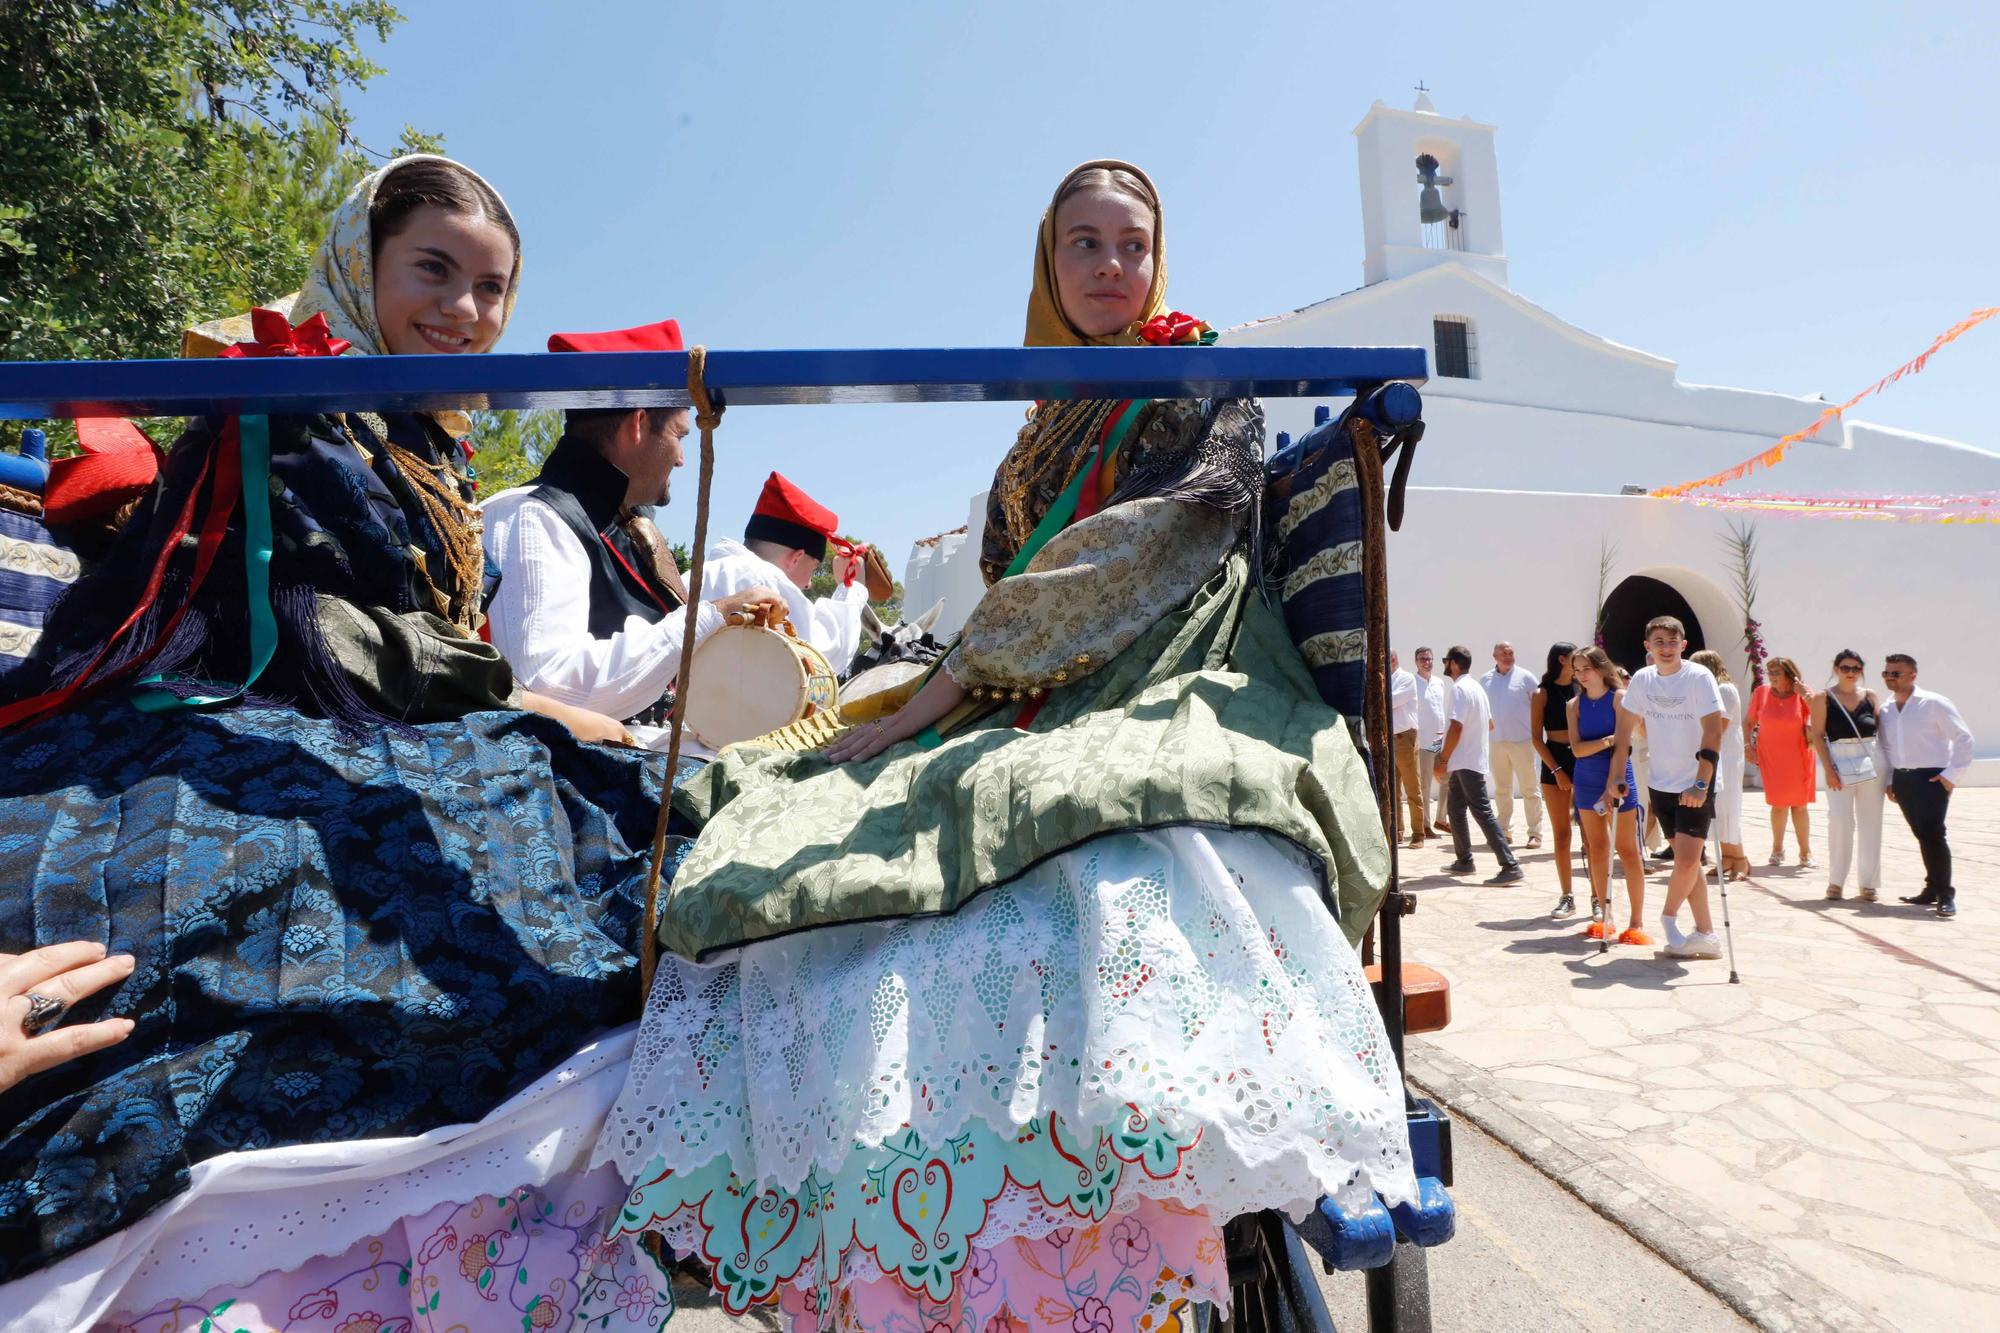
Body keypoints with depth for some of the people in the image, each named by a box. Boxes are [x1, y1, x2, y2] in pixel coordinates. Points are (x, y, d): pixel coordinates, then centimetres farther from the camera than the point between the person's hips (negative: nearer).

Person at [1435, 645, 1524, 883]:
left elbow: (1456, 728, -22)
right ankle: (1463, 861, 24)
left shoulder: (1460, 688, -16)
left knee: (1483, 813, -10)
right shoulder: (1476, 686, 15)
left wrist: (1443, 759, -16)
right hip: (1466, 762, 10)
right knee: (1455, 810, 17)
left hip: (1466, 762, -10)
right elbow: (1489, 724, 22)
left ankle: (1510, 867, -11)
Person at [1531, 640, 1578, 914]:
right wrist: (1556, 770, -8)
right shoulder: (1542, 693, 1)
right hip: (1555, 762, 0)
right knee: (1561, 833, 5)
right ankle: (1567, 897, 13)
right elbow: (1538, 738, -1)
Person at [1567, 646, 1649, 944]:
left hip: (1617, 779, -4)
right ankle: (1603, 917, 17)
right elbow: (1577, 748, -5)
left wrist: (1613, 786, -22)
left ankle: (1636, 923, 3)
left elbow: (1621, 743, -14)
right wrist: (1606, 741, -23)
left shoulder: (1619, 697, -6)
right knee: (1597, 848, 9)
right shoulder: (1574, 705, 4)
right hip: (1586, 782, 4)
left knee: (1627, 850, -1)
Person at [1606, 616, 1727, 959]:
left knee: (1687, 860, -10)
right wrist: (1616, 777, 3)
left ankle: (1668, 916, 16)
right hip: (1661, 783, 5)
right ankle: (1706, 935, 19)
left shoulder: (1699, 677, -13)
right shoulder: (1642, 679, 2)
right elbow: (1626, 728, 7)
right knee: (1686, 860, 9)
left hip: (1696, 785, -5)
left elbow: (1713, 730, -20)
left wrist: (1701, 783, -26)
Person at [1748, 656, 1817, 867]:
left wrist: (1804, 692, -19)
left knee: (1799, 805, 4)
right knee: (1778, 804, 4)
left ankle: (1805, 852, 15)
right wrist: (1748, 746, -2)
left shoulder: (1802, 695, -3)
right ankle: (1777, 848, 19)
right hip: (1771, 757, 1)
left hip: (1798, 757, 0)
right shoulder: (1761, 693, 0)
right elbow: (1748, 723, 8)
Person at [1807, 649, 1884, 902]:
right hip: (1840, 762, -3)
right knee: (1840, 821, -9)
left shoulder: (1870, 696, 10)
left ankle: (1868, 883, 13)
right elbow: (1818, 735, -3)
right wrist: (1829, 769, -10)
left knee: (1870, 823, 5)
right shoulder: (1823, 698, 2)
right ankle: (1835, 881, 3)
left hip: (1871, 762, 3)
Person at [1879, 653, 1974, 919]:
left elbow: (1963, 737, -6)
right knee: (1922, 836, 11)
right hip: (1902, 780, 5)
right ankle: (1933, 889, 20)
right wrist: (1889, 780, 11)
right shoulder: (1886, 710, 10)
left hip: (1932, 778, -5)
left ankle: (1945, 894, -2)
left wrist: (1953, 775, -11)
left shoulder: (1933, 704, -7)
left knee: (1933, 835, -11)